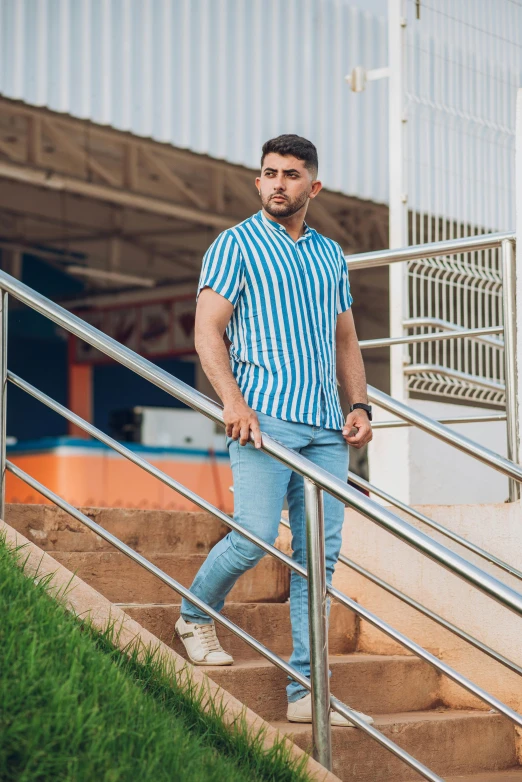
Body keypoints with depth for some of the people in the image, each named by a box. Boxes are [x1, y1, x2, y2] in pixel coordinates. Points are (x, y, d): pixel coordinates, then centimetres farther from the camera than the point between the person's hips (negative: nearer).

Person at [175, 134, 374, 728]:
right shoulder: (236, 244, 5)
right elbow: (208, 329, -4)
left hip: (327, 424, 5)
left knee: (319, 554, 0)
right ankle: (196, 616, 15)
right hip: (265, 416, -5)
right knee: (256, 534, -16)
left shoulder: (330, 255, 21)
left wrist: (360, 405, 10)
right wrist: (233, 400, -17)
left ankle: (306, 691, 3)